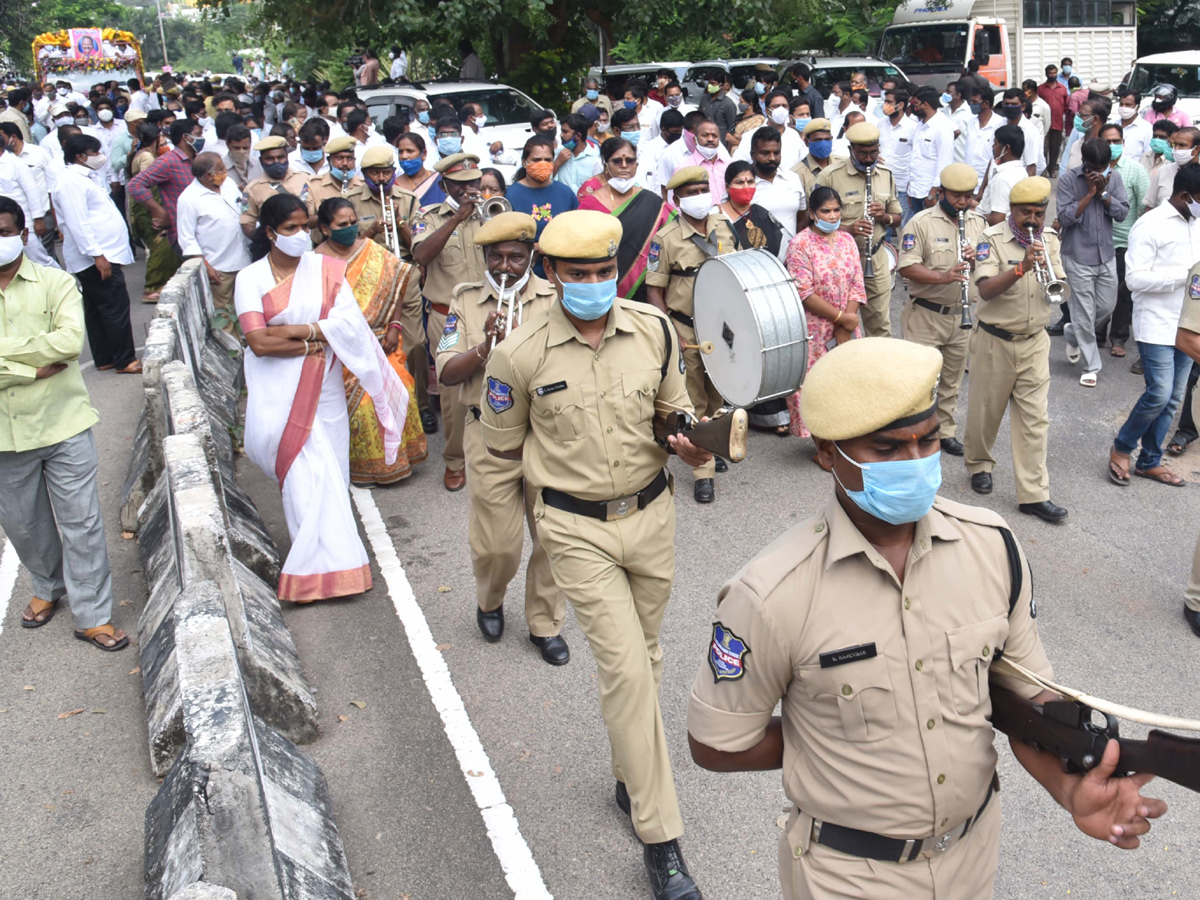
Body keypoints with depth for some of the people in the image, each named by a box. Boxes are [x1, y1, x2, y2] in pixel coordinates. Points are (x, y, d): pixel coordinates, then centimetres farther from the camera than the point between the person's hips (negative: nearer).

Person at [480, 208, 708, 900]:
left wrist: (689, 443, -11)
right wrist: (570, 467, 2)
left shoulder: (654, 329, -5)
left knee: (642, 655, 18)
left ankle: (633, 777, 42)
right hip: (578, 529, -4)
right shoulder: (522, 354, -13)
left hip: (652, 513, 4)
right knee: (626, 667, -7)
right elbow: (504, 443, 2)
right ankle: (660, 836, 4)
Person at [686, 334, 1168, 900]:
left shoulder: (992, 546, -12)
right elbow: (716, 746, -14)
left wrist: (1070, 787, -19)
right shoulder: (772, 598, -26)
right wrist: (847, 743, -12)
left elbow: (1027, 692, -2)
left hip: (974, 851, 5)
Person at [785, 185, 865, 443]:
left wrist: (844, 329, -9)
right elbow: (804, 293, -17)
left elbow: (857, 286, 2)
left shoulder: (847, 240, 6)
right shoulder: (800, 244, -10)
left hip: (846, 330, 5)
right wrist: (841, 317, -16)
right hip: (813, 331, -5)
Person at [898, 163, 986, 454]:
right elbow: (907, 267, -17)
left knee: (952, 380, 15)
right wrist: (942, 277, -30)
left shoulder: (979, 223, 7)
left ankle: (944, 431, 29)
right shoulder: (921, 222, -9)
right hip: (926, 316, -5)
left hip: (963, 316, 5)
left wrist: (977, 258, -13)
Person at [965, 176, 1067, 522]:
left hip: (1034, 341, 4)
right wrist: (1022, 267, -34)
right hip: (995, 340, -3)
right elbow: (985, 289, -22)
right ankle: (979, 463, 38)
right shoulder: (993, 238, -10)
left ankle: (1034, 494, 4)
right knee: (986, 409, 11)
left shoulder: (1049, 238, 5)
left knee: (1035, 418, 1)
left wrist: (1048, 269, -19)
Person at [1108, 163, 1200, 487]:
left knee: (1172, 399, 10)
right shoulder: (1151, 225, -12)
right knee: (1159, 394, -11)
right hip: (1157, 326, -7)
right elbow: (1135, 278, -18)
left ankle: (1150, 461, 22)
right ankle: (1121, 448, 12)